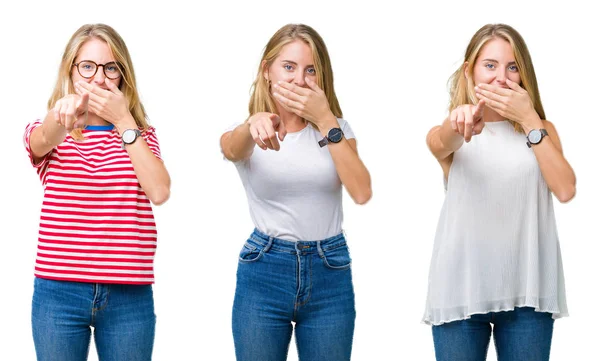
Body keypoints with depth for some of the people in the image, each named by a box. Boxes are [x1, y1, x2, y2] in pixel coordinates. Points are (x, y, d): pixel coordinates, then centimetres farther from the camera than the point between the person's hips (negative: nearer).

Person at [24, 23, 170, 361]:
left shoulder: (141, 135, 9)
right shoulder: (51, 133, 5)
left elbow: (159, 192, -9)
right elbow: (42, 142, -21)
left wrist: (123, 120, -8)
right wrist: (64, 111, -44)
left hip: (129, 296, 1)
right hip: (58, 293, -1)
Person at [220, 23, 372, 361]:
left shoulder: (336, 127, 5)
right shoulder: (244, 133, 0)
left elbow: (361, 192, -12)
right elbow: (232, 149, -26)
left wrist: (326, 119, -15)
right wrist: (254, 124, -49)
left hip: (330, 274, 1)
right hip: (264, 273, -1)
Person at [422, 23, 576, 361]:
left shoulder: (542, 130, 11)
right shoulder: (448, 135, 5)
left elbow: (565, 189, -6)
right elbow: (443, 144, -20)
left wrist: (529, 119, -8)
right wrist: (459, 125, -44)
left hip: (527, 289, 1)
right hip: (462, 287, -1)